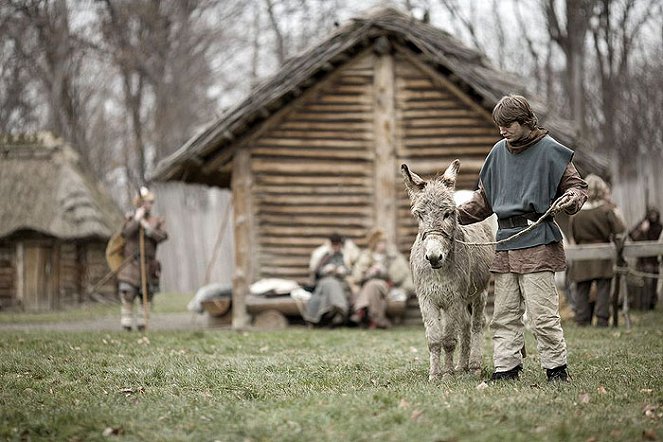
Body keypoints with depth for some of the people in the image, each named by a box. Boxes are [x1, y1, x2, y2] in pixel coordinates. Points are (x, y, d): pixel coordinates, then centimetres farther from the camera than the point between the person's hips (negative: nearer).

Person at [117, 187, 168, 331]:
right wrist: (136, 219, -13)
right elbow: (126, 232, -11)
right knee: (127, 297, -7)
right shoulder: (130, 218, 8)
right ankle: (126, 325, -3)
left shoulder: (156, 221, 9)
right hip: (131, 263, -1)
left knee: (146, 298, 2)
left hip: (148, 264, 1)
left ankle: (142, 325, 8)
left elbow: (162, 237, -7)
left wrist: (147, 227, -13)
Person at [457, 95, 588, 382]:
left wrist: (572, 198, -18)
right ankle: (506, 367, 9)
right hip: (505, 241, 6)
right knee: (505, 313, 5)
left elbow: (577, 185, 4)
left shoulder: (549, 150, -1)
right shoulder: (499, 152, 14)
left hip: (536, 240, -6)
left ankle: (556, 367, 2)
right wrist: (456, 214, 13)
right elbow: (484, 198, 24)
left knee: (542, 312, -7)